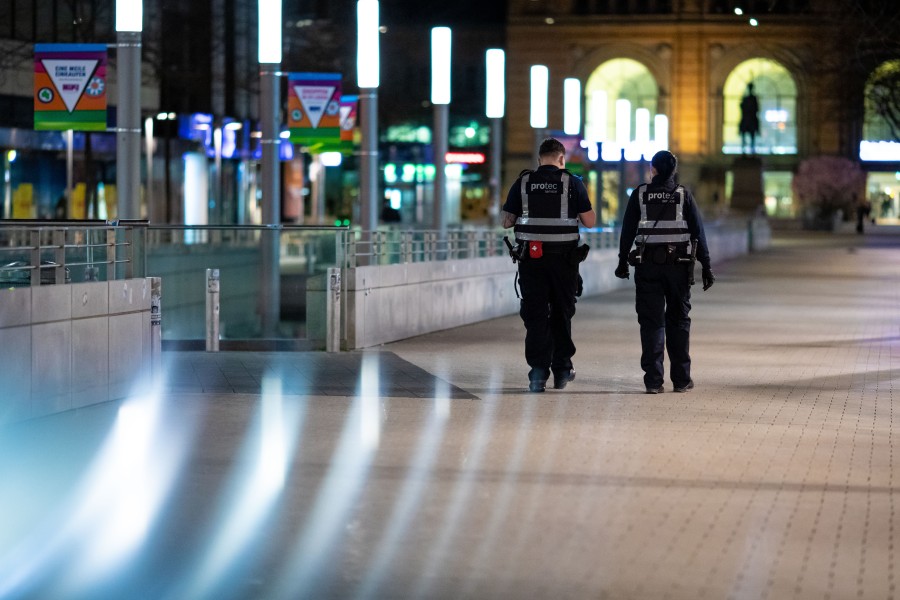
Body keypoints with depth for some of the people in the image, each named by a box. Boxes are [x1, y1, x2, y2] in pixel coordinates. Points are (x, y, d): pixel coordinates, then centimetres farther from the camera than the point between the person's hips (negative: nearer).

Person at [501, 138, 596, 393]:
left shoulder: (523, 183, 0)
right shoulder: (572, 183, -3)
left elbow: (506, 221, 3)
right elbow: (590, 221, -2)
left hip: (531, 256, 0)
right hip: (564, 257, 0)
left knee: (535, 315, 2)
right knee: (561, 313, 14)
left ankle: (538, 371, -7)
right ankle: (561, 369, 20)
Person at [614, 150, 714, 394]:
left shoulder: (640, 194, 1)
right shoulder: (683, 195, 1)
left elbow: (627, 230, 2)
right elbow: (698, 232, -1)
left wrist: (623, 261, 10)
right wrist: (706, 267, 2)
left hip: (647, 265, 0)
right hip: (678, 264, 0)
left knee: (651, 321, 1)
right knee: (678, 320, 10)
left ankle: (653, 379, -6)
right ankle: (681, 378, 10)